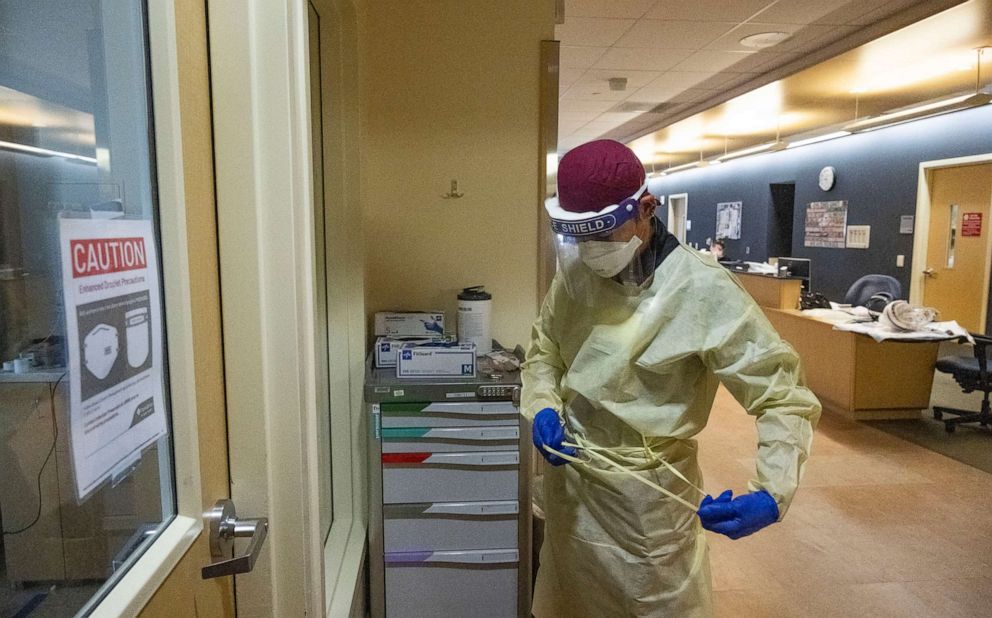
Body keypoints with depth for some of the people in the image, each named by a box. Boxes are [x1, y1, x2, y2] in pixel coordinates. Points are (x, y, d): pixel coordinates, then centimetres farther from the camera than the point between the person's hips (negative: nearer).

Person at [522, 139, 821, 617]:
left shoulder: (704, 291, -21)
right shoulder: (574, 272, -4)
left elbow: (786, 399, -17)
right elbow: (543, 351, 10)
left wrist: (772, 494, -30)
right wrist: (543, 408, -8)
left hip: (646, 493, -5)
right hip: (567, 479, 6)